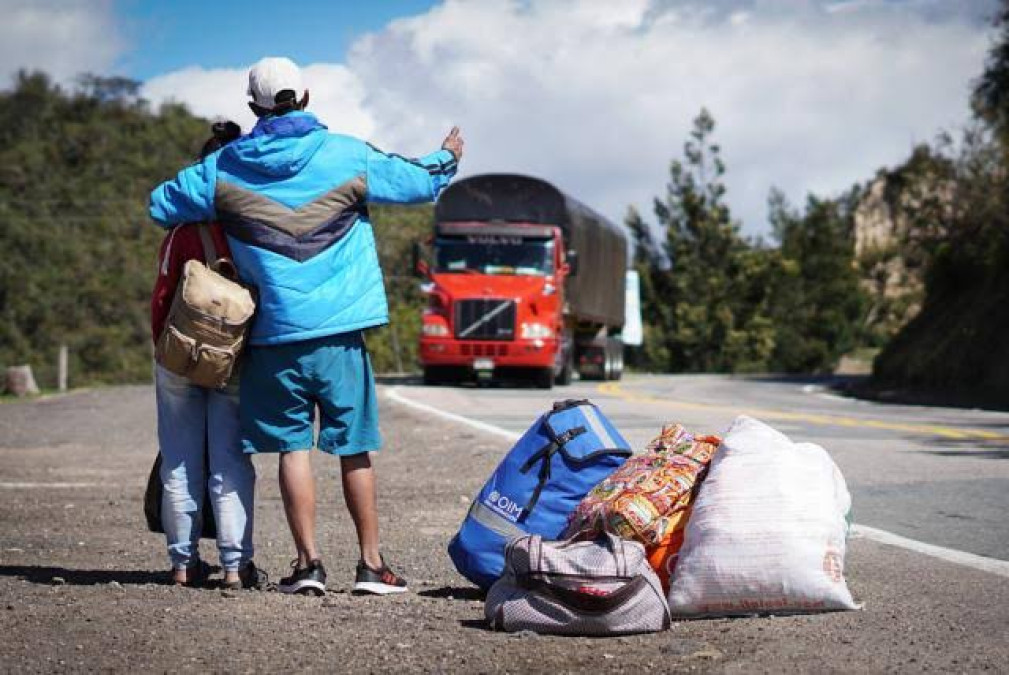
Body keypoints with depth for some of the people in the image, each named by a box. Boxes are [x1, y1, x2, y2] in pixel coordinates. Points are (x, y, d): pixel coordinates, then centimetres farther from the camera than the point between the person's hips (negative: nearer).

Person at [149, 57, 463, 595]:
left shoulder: (224, 167, 0)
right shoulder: (347, 156, 0)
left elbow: (160, 205, 7)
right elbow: (420, 182, 9)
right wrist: (448, 158, 32)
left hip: (274, 333, 0)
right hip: (340, 330, 0)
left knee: (293, 447, 5)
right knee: (354, 448, 6)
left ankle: (308, 563, 2)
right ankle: (371, 563, 10)